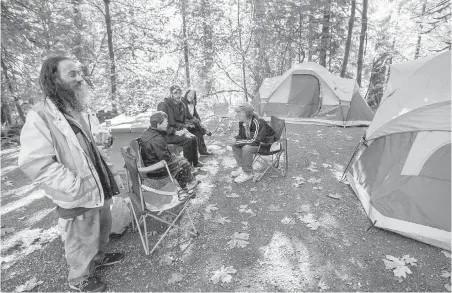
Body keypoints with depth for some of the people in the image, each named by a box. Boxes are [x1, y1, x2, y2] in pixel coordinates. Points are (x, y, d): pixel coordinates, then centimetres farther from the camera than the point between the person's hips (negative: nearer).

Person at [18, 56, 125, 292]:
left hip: (99, 189, 8)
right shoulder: (40, 117, -18)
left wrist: (111, 172, 9)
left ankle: (99, 257, 53)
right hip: (77, 200, -7)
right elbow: (35, 164, -22)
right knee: (82, 241, 13)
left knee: (102, 228, 26)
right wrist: (76, 186, -25)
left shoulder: (79, 112, 7)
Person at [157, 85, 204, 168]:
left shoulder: (181, 105, 10)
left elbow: (183, 121, 21)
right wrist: (175, 131, -23)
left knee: (193, 138, -9)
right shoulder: (164, 105, -14)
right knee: (187, 140, -25)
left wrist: (184, 128, 0)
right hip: (167, 134, -7)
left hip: (177, 131, 8)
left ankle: (195, 162, 6)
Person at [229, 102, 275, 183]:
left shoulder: (258, 123, -32)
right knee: (235, 145, -2)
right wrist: (235, 139, -17)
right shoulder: (242, 122, -7)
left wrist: (237, 141, -33)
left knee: (247, 148, -32)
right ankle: (242, 167, 7)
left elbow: (255, 141, -35)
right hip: (255, 140, 9)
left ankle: (248, 173, -14)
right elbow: (241, 135, 7)